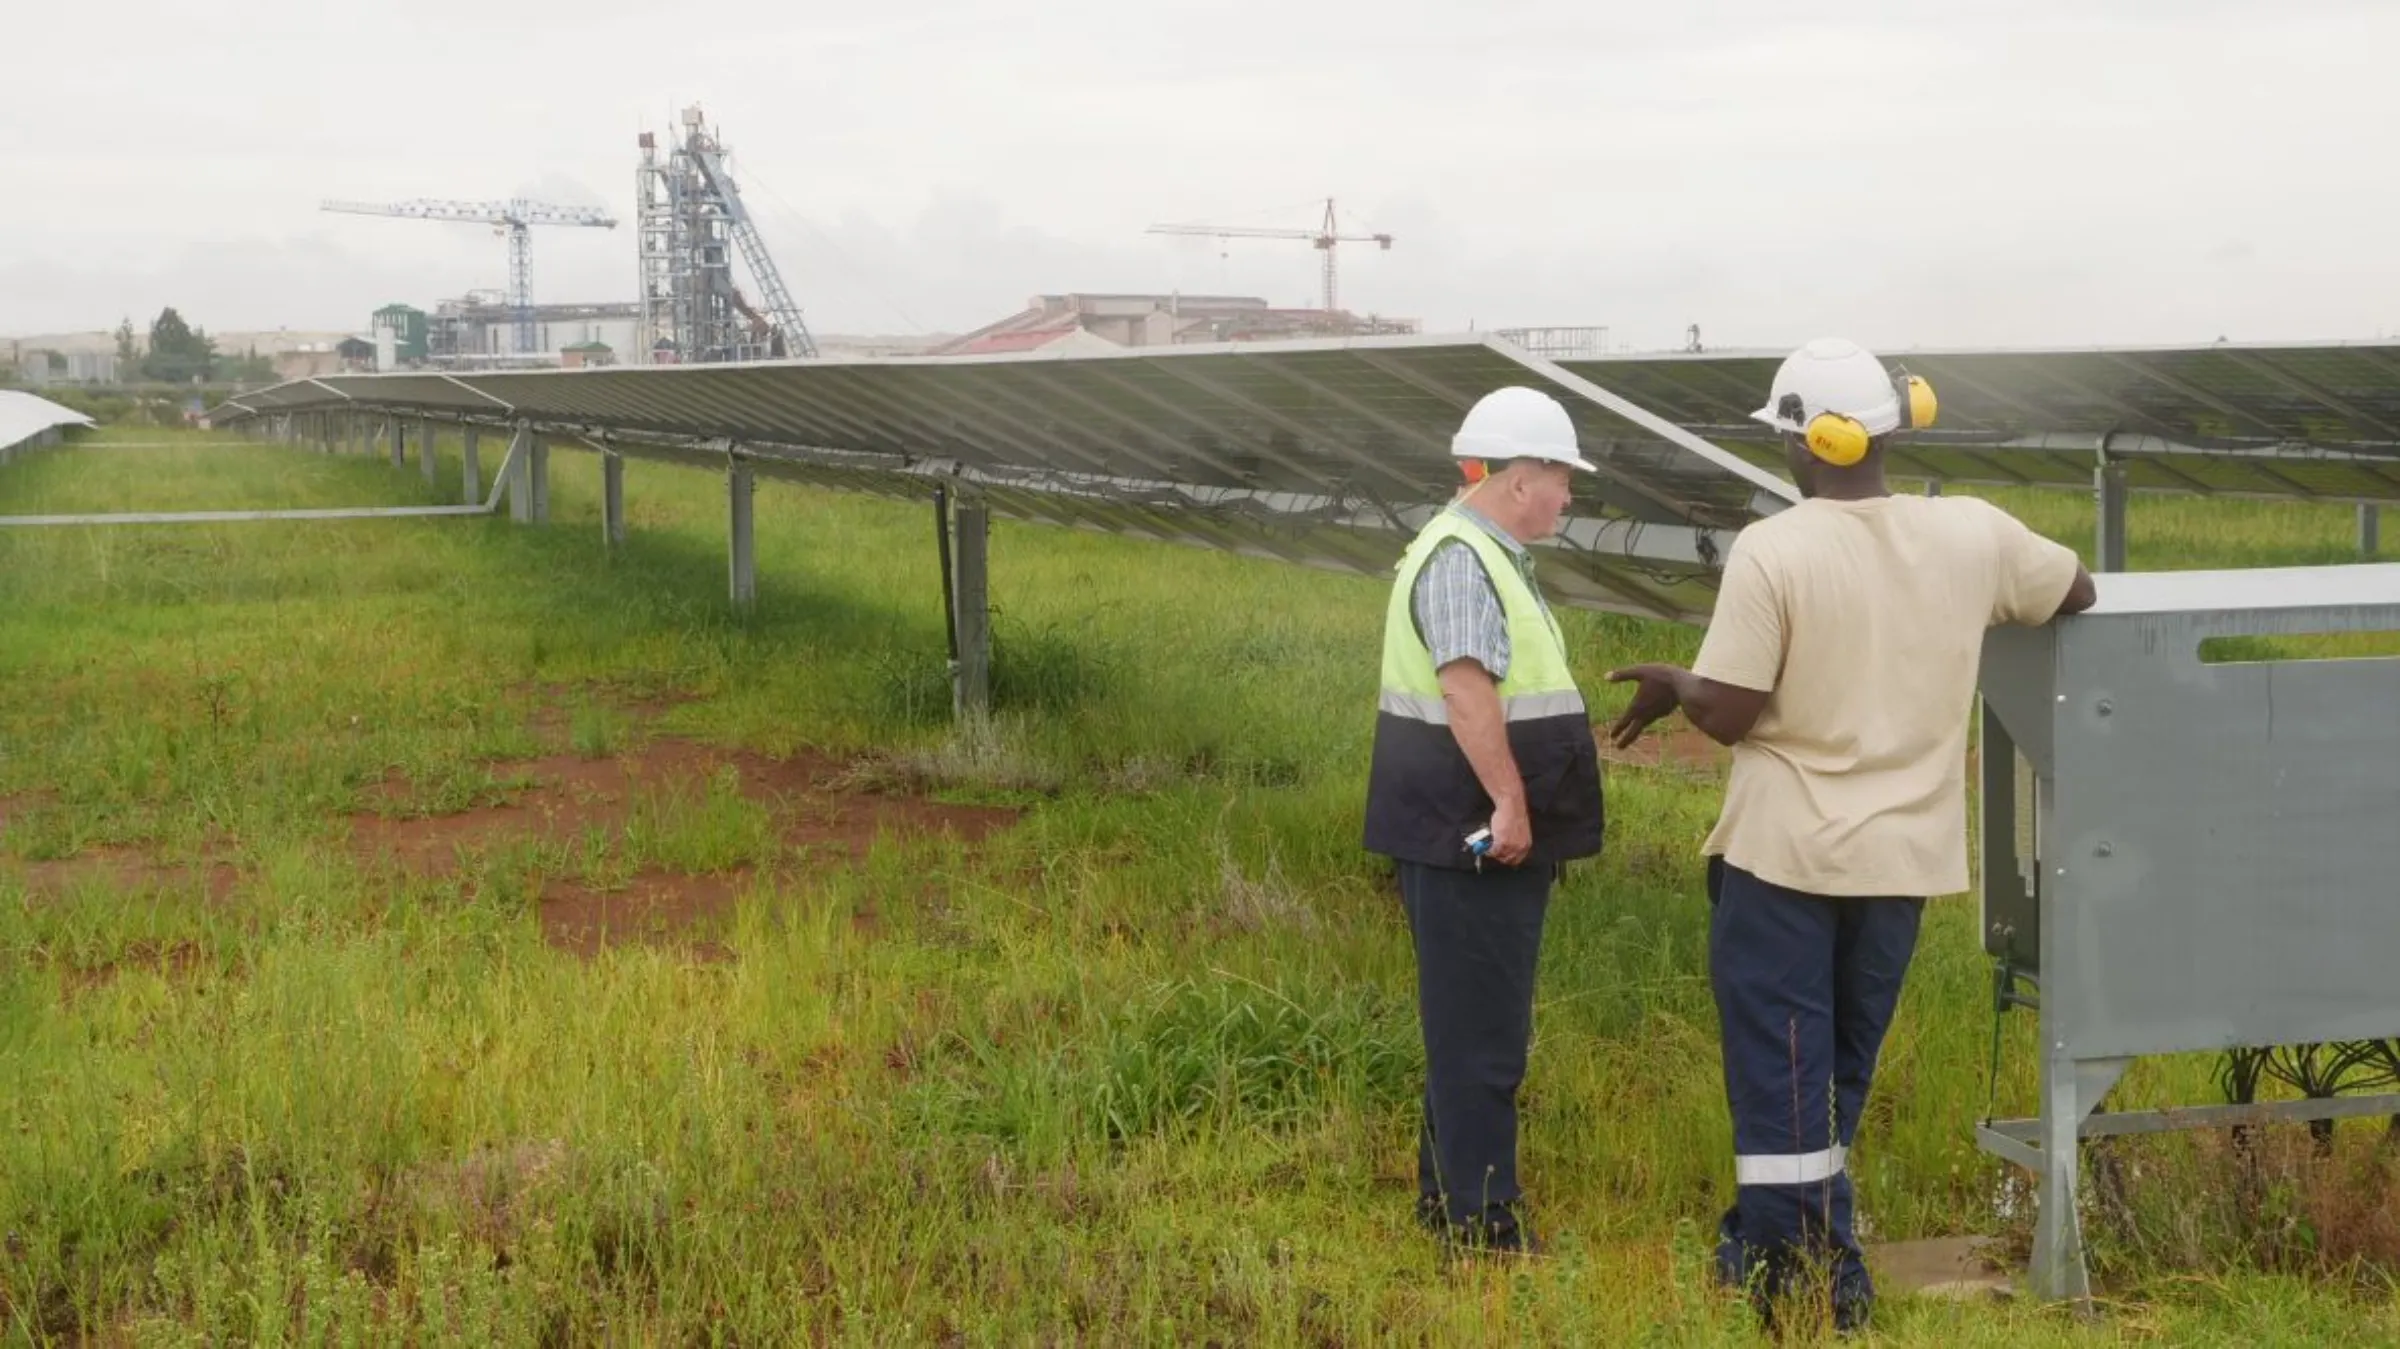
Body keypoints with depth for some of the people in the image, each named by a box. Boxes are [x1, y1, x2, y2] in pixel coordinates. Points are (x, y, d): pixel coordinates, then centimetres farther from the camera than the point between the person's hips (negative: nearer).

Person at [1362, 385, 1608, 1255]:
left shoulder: (1490, 555, 18)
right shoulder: (1460, 560, -17)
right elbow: (1466, 687, -29)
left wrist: (1518, 811, 31)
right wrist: (1509, 803, -29)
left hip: (1490, 835, 11)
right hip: (1472, 839, -11)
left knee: (1481, 1023, 18)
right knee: (1480, 1030, -5)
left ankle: (1451, 1193, 28)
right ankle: (1479, 1218, 1)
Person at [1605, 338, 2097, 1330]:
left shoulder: (1771, 551, -17)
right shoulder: (1972, 534, -4)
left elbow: (1728, 715, -17)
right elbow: (2077, 592, 14)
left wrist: (1671, 686, 3)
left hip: (1784, 851, -5)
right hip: (1902, 852, 5)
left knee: (1780, 1065, 5)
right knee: (1840, 1064, 19)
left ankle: (1814, 1280, 6)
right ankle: (1774, 1241, 32)